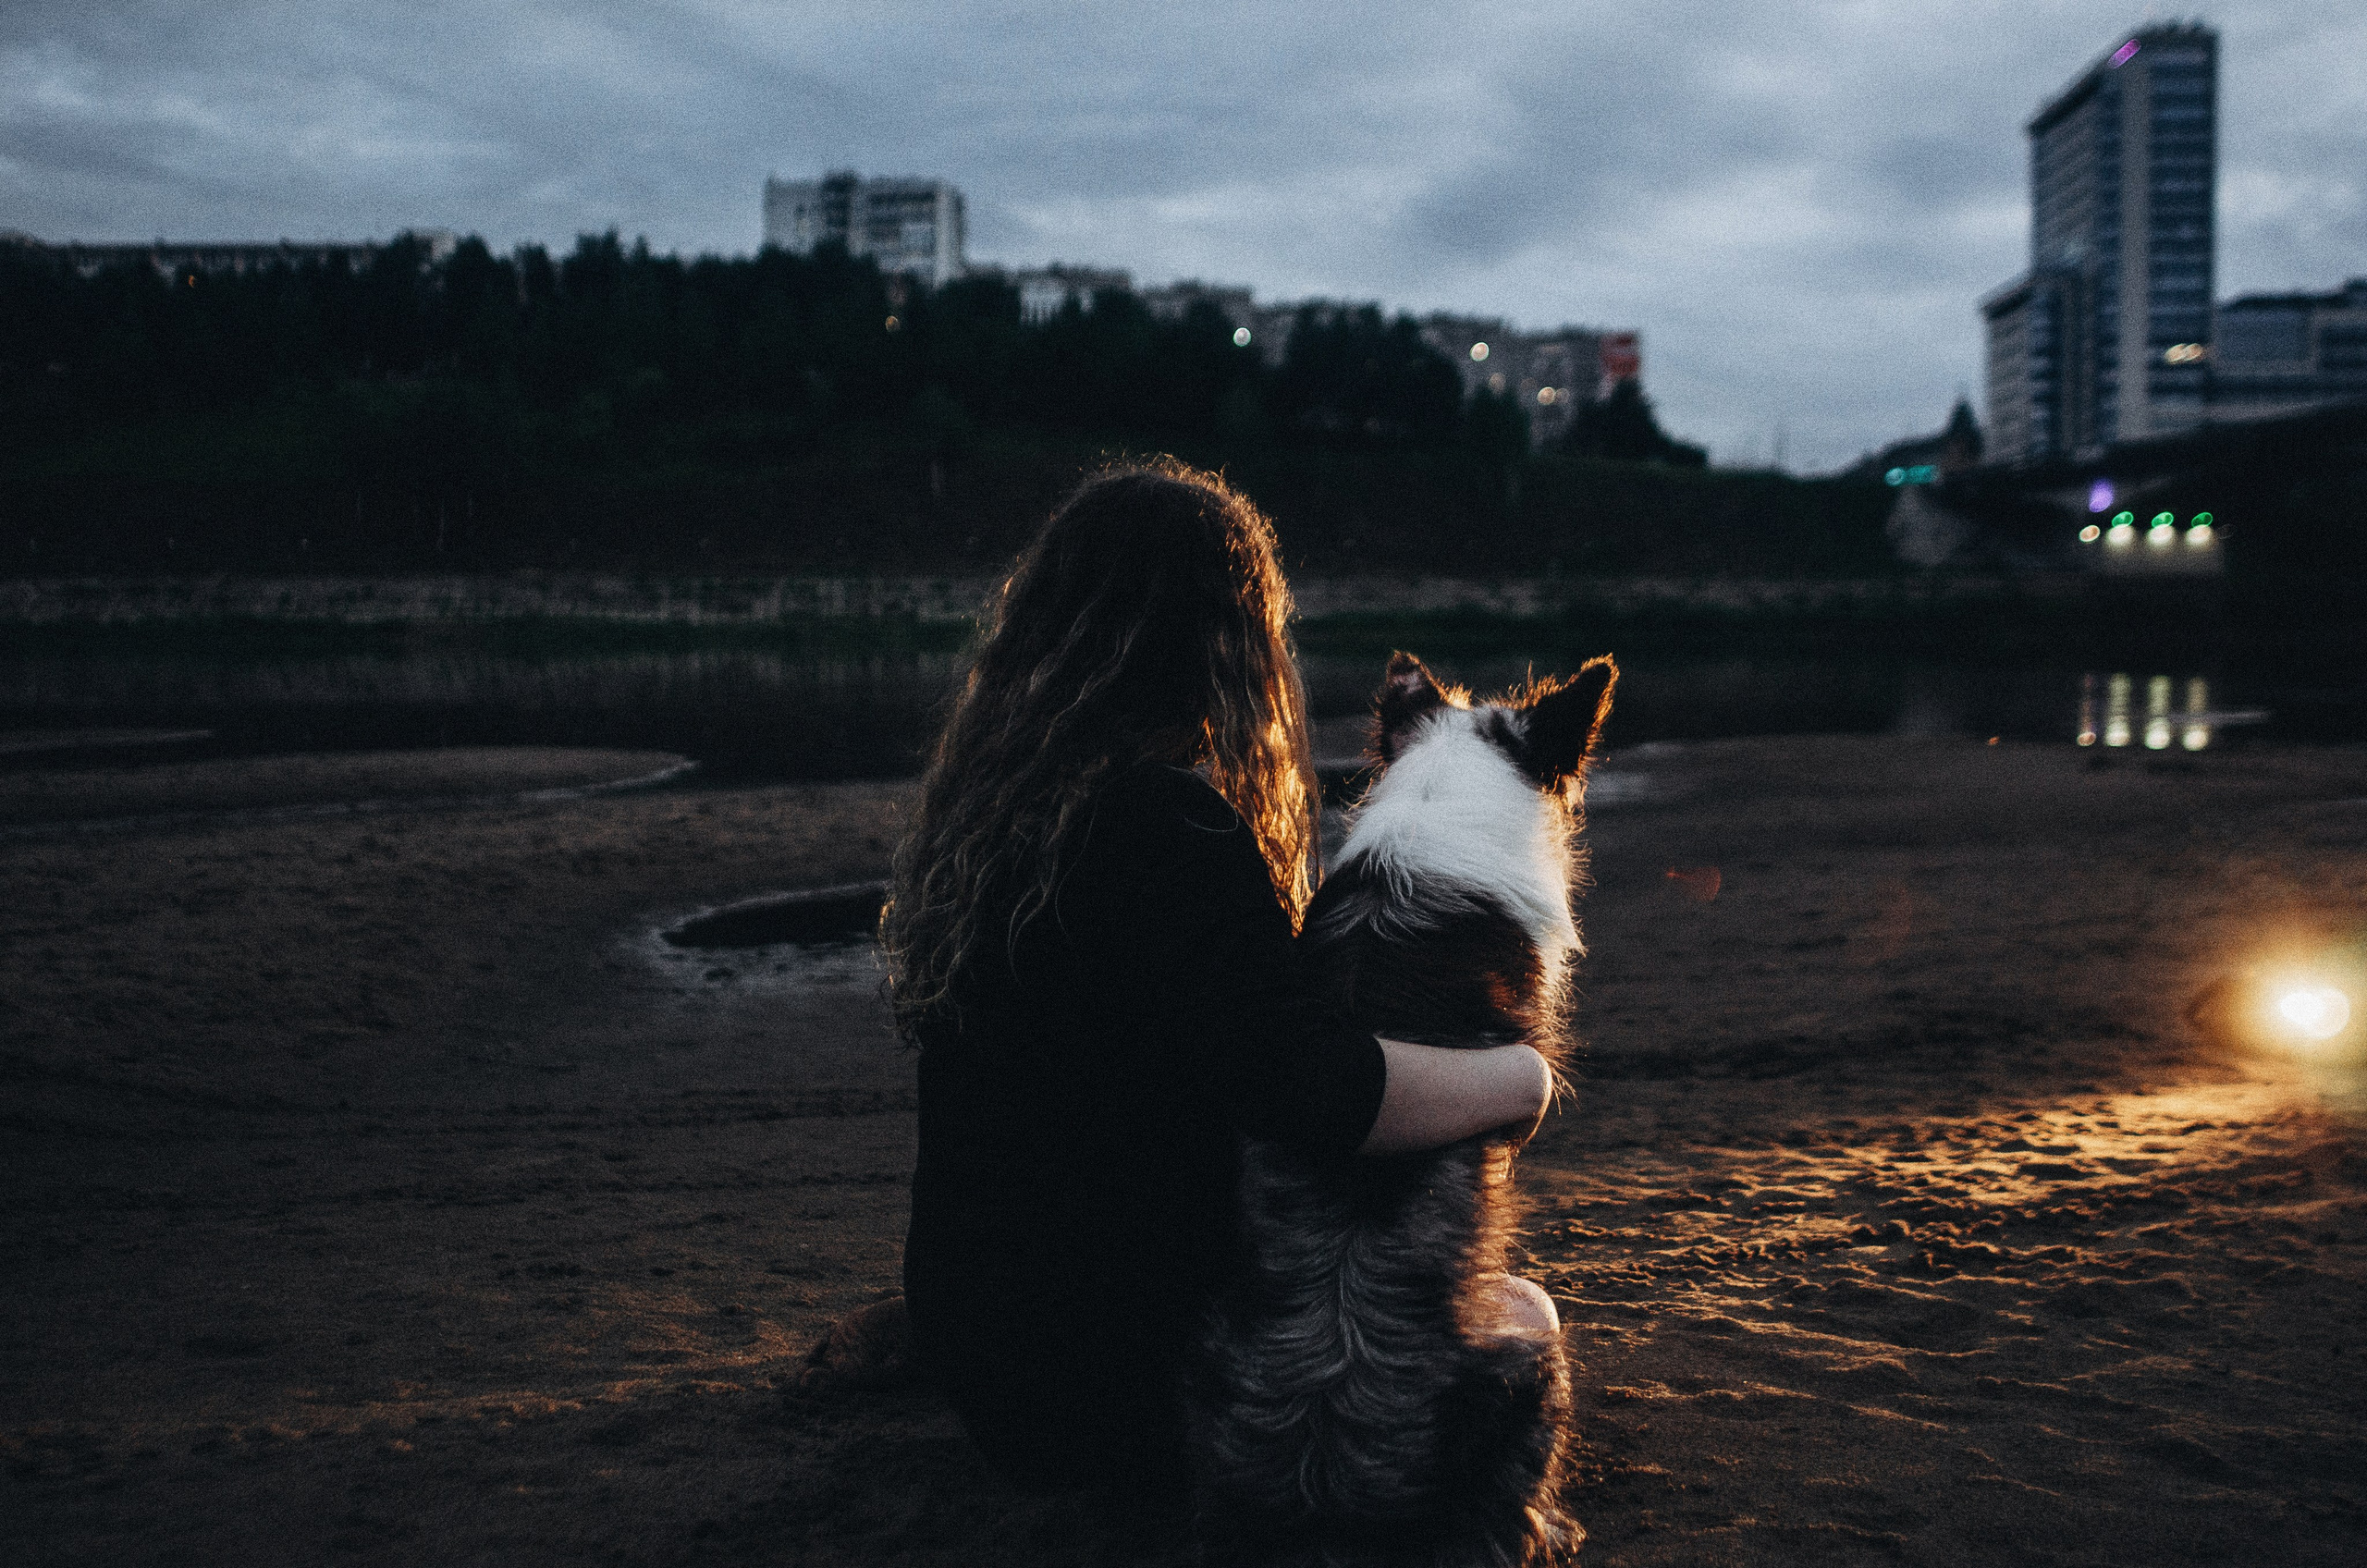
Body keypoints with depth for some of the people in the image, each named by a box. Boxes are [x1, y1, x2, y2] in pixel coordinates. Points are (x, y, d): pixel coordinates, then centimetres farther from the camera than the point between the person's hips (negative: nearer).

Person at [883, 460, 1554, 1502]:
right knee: (1520, 1321, 11)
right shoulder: (1169, 825, -25)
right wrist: (1517, 1078, -17)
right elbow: (1309, 1090, -34)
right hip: (1117, 1384, -9)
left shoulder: (979, 803, 3)